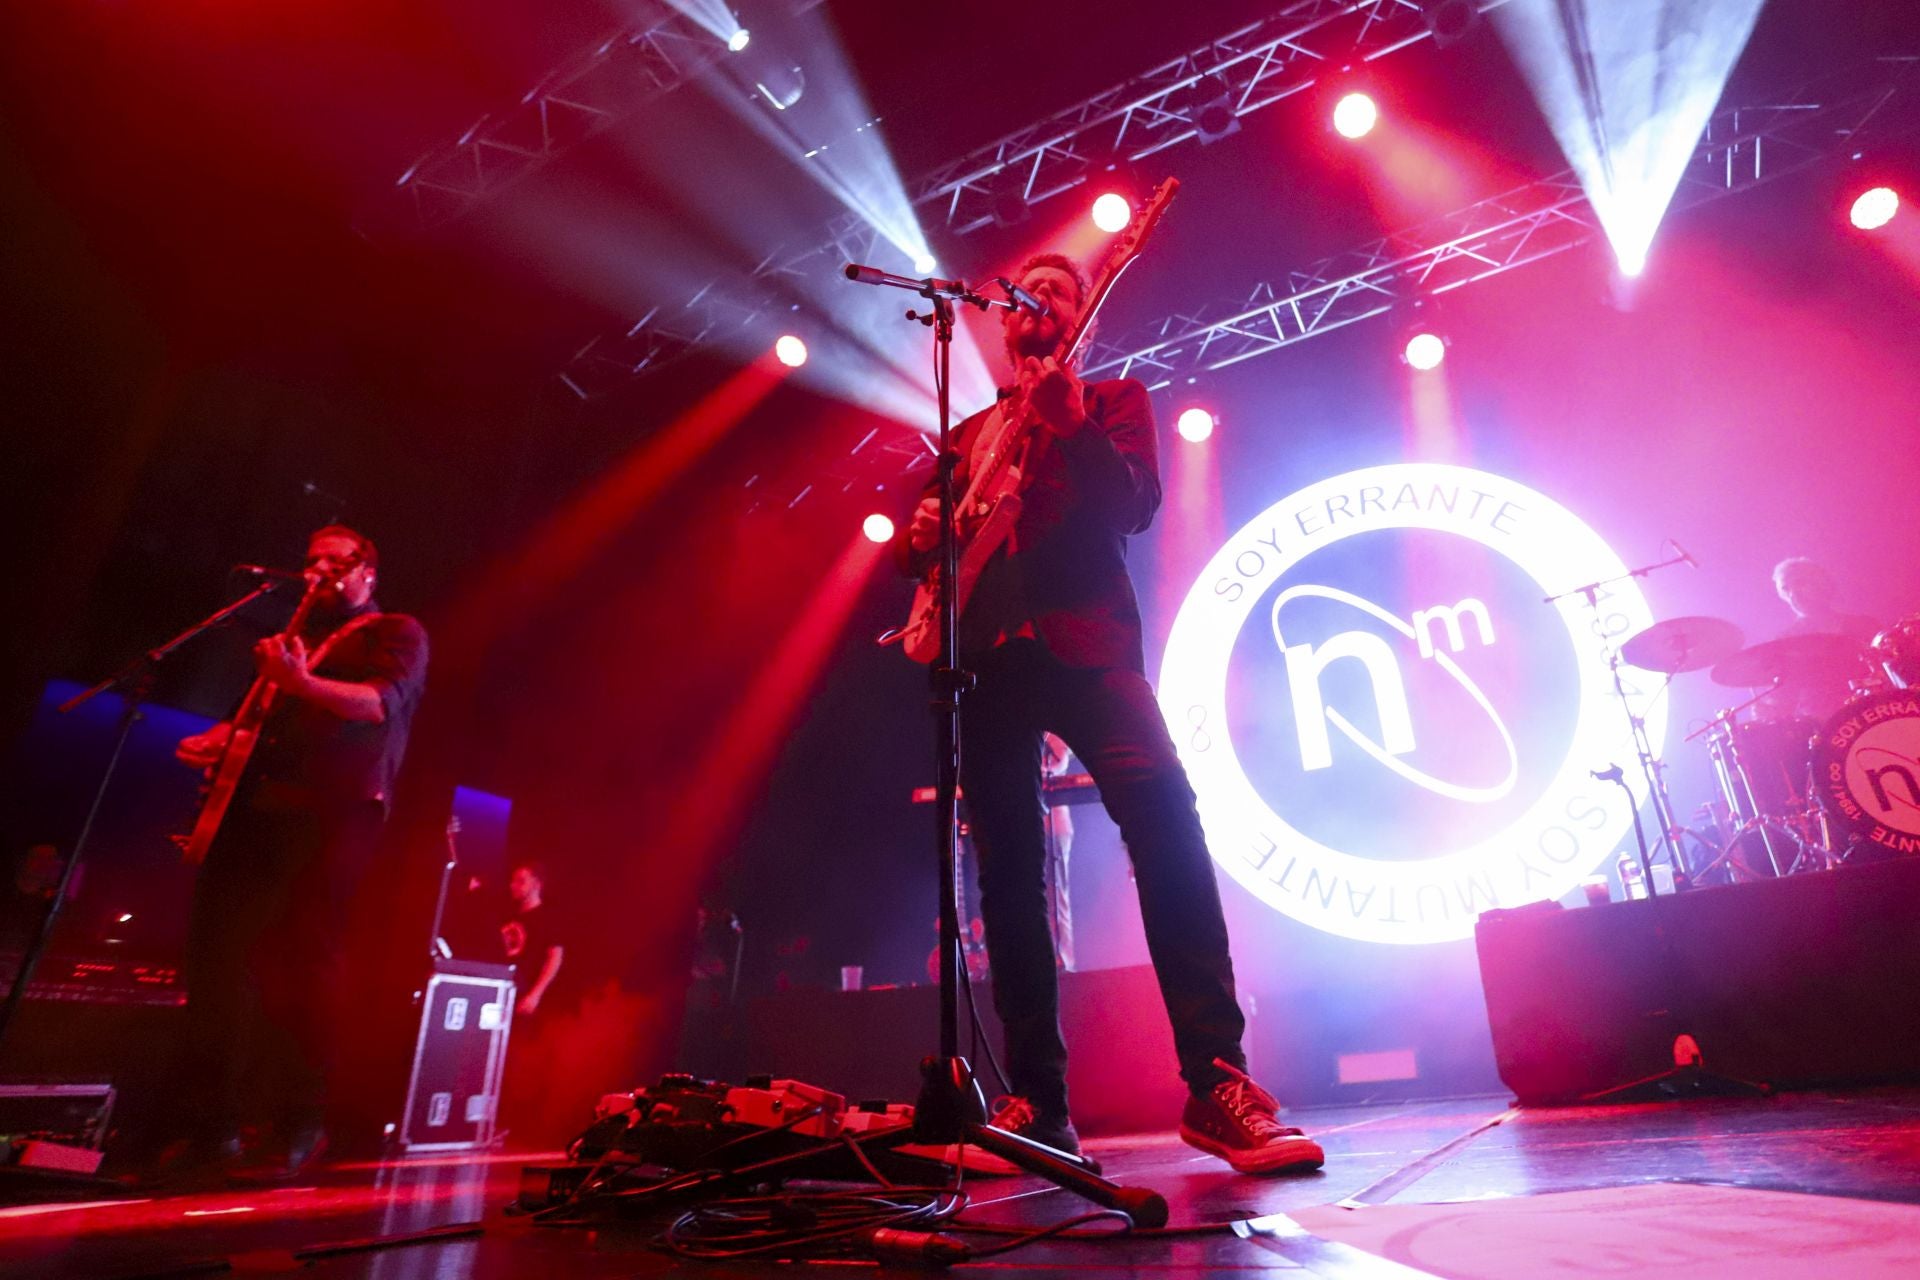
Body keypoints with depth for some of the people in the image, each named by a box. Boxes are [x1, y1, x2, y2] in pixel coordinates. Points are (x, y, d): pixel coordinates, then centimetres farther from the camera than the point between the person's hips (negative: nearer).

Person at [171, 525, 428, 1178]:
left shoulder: (396, 632, 5)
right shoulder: (294, 640, 27)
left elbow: (385, 702, -13)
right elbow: (254, 713, 32)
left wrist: (303, 684, -27)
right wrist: (217, 738, 11)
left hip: (336, 812, -7)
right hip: (256, 806, 7)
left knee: (306, 958, -10)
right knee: (216, 947, 2)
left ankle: (302, 1124, -1)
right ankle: (216, 1122, 12)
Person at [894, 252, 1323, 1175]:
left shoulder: (1111, 399, 17)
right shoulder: (969, 431, 28)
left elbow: (1134, 504, -2)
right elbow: (917, 538, 25)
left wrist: (1073, 425, -17)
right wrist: (921, 533, 1)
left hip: (1082, 641, -3)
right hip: (989, 655, 4)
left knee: (1163, 814, -24)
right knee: (1008, 869, -1)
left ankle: (1216, 1082, -17)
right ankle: (1037, 1101, 7)